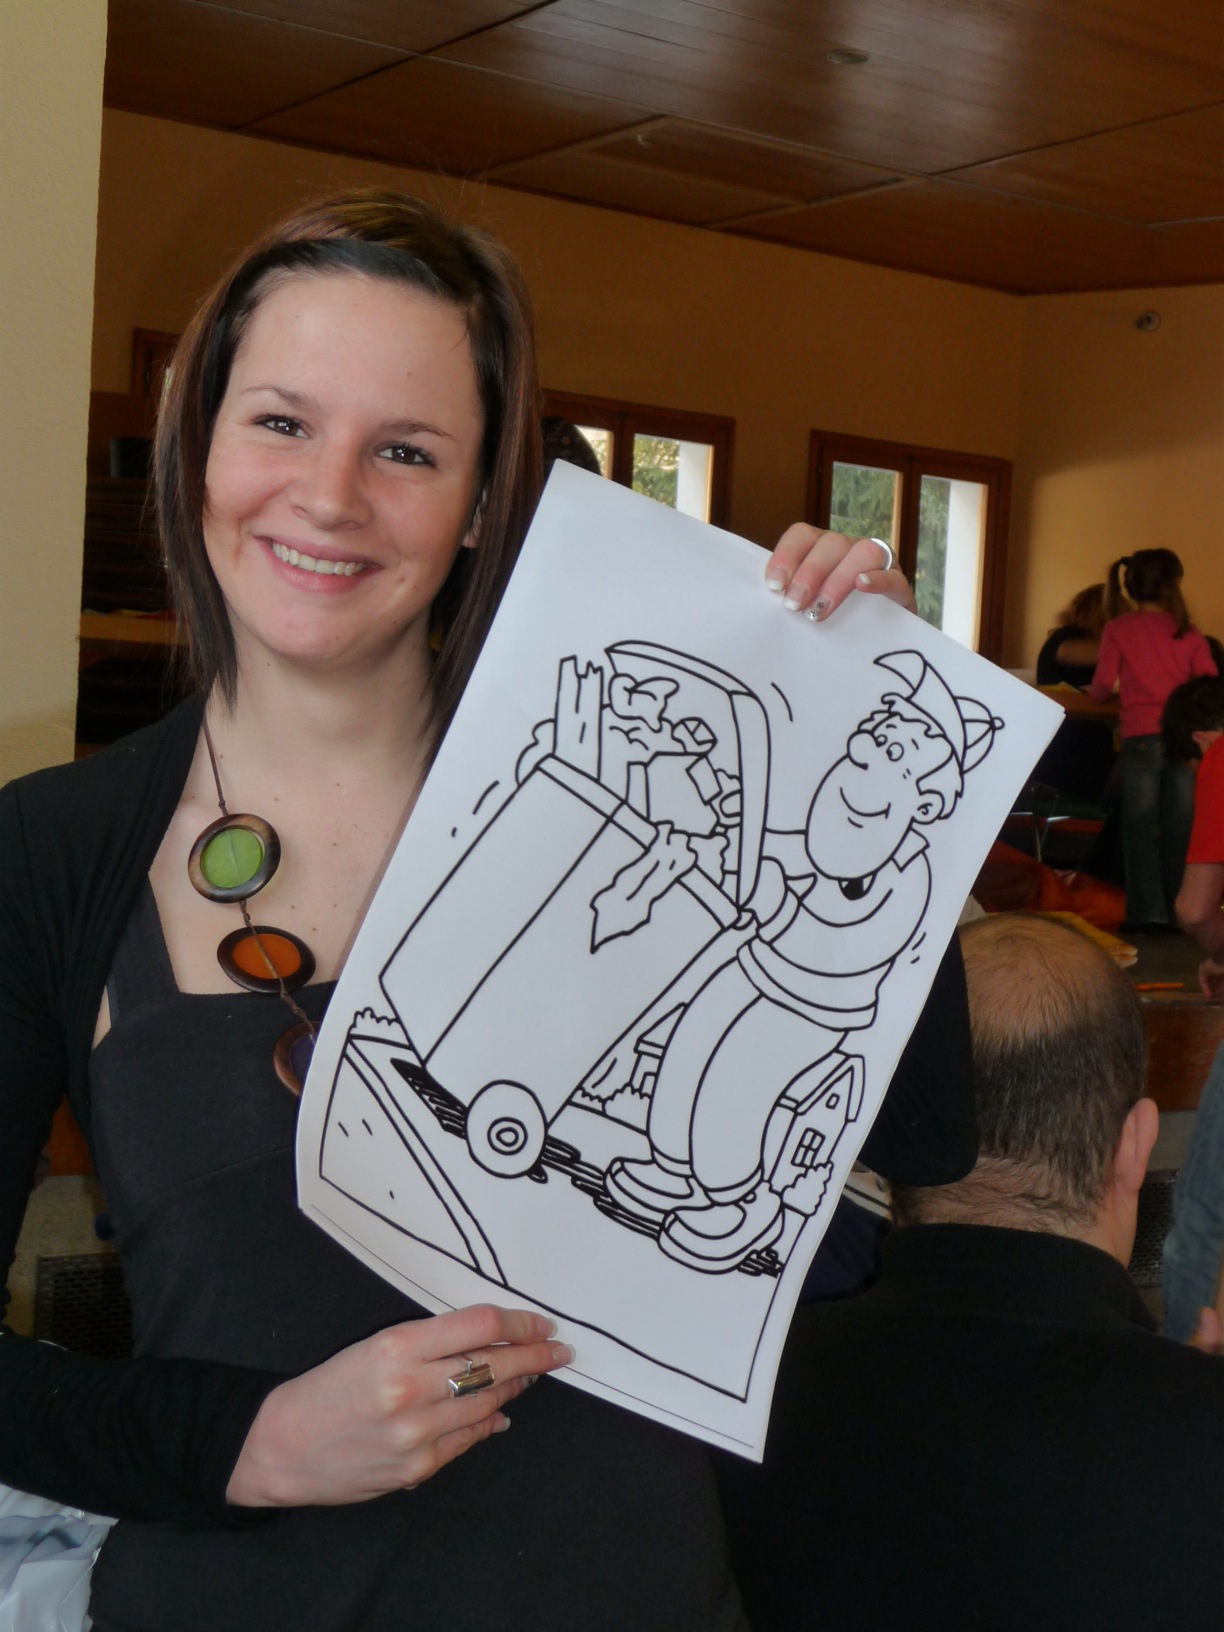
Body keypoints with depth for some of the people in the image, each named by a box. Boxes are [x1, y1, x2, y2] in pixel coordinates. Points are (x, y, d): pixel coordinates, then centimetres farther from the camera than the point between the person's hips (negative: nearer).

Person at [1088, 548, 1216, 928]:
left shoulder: (1118, 629, 2)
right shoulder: (1189, 633, 7)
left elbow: (1104, 684, -4)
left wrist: (1095, 692, 19)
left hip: (1142, 737, -2)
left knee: (1140, 826, 4)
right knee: (1179, 829, 9)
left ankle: (1148, 911, -2)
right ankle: (1180, 908, 11)